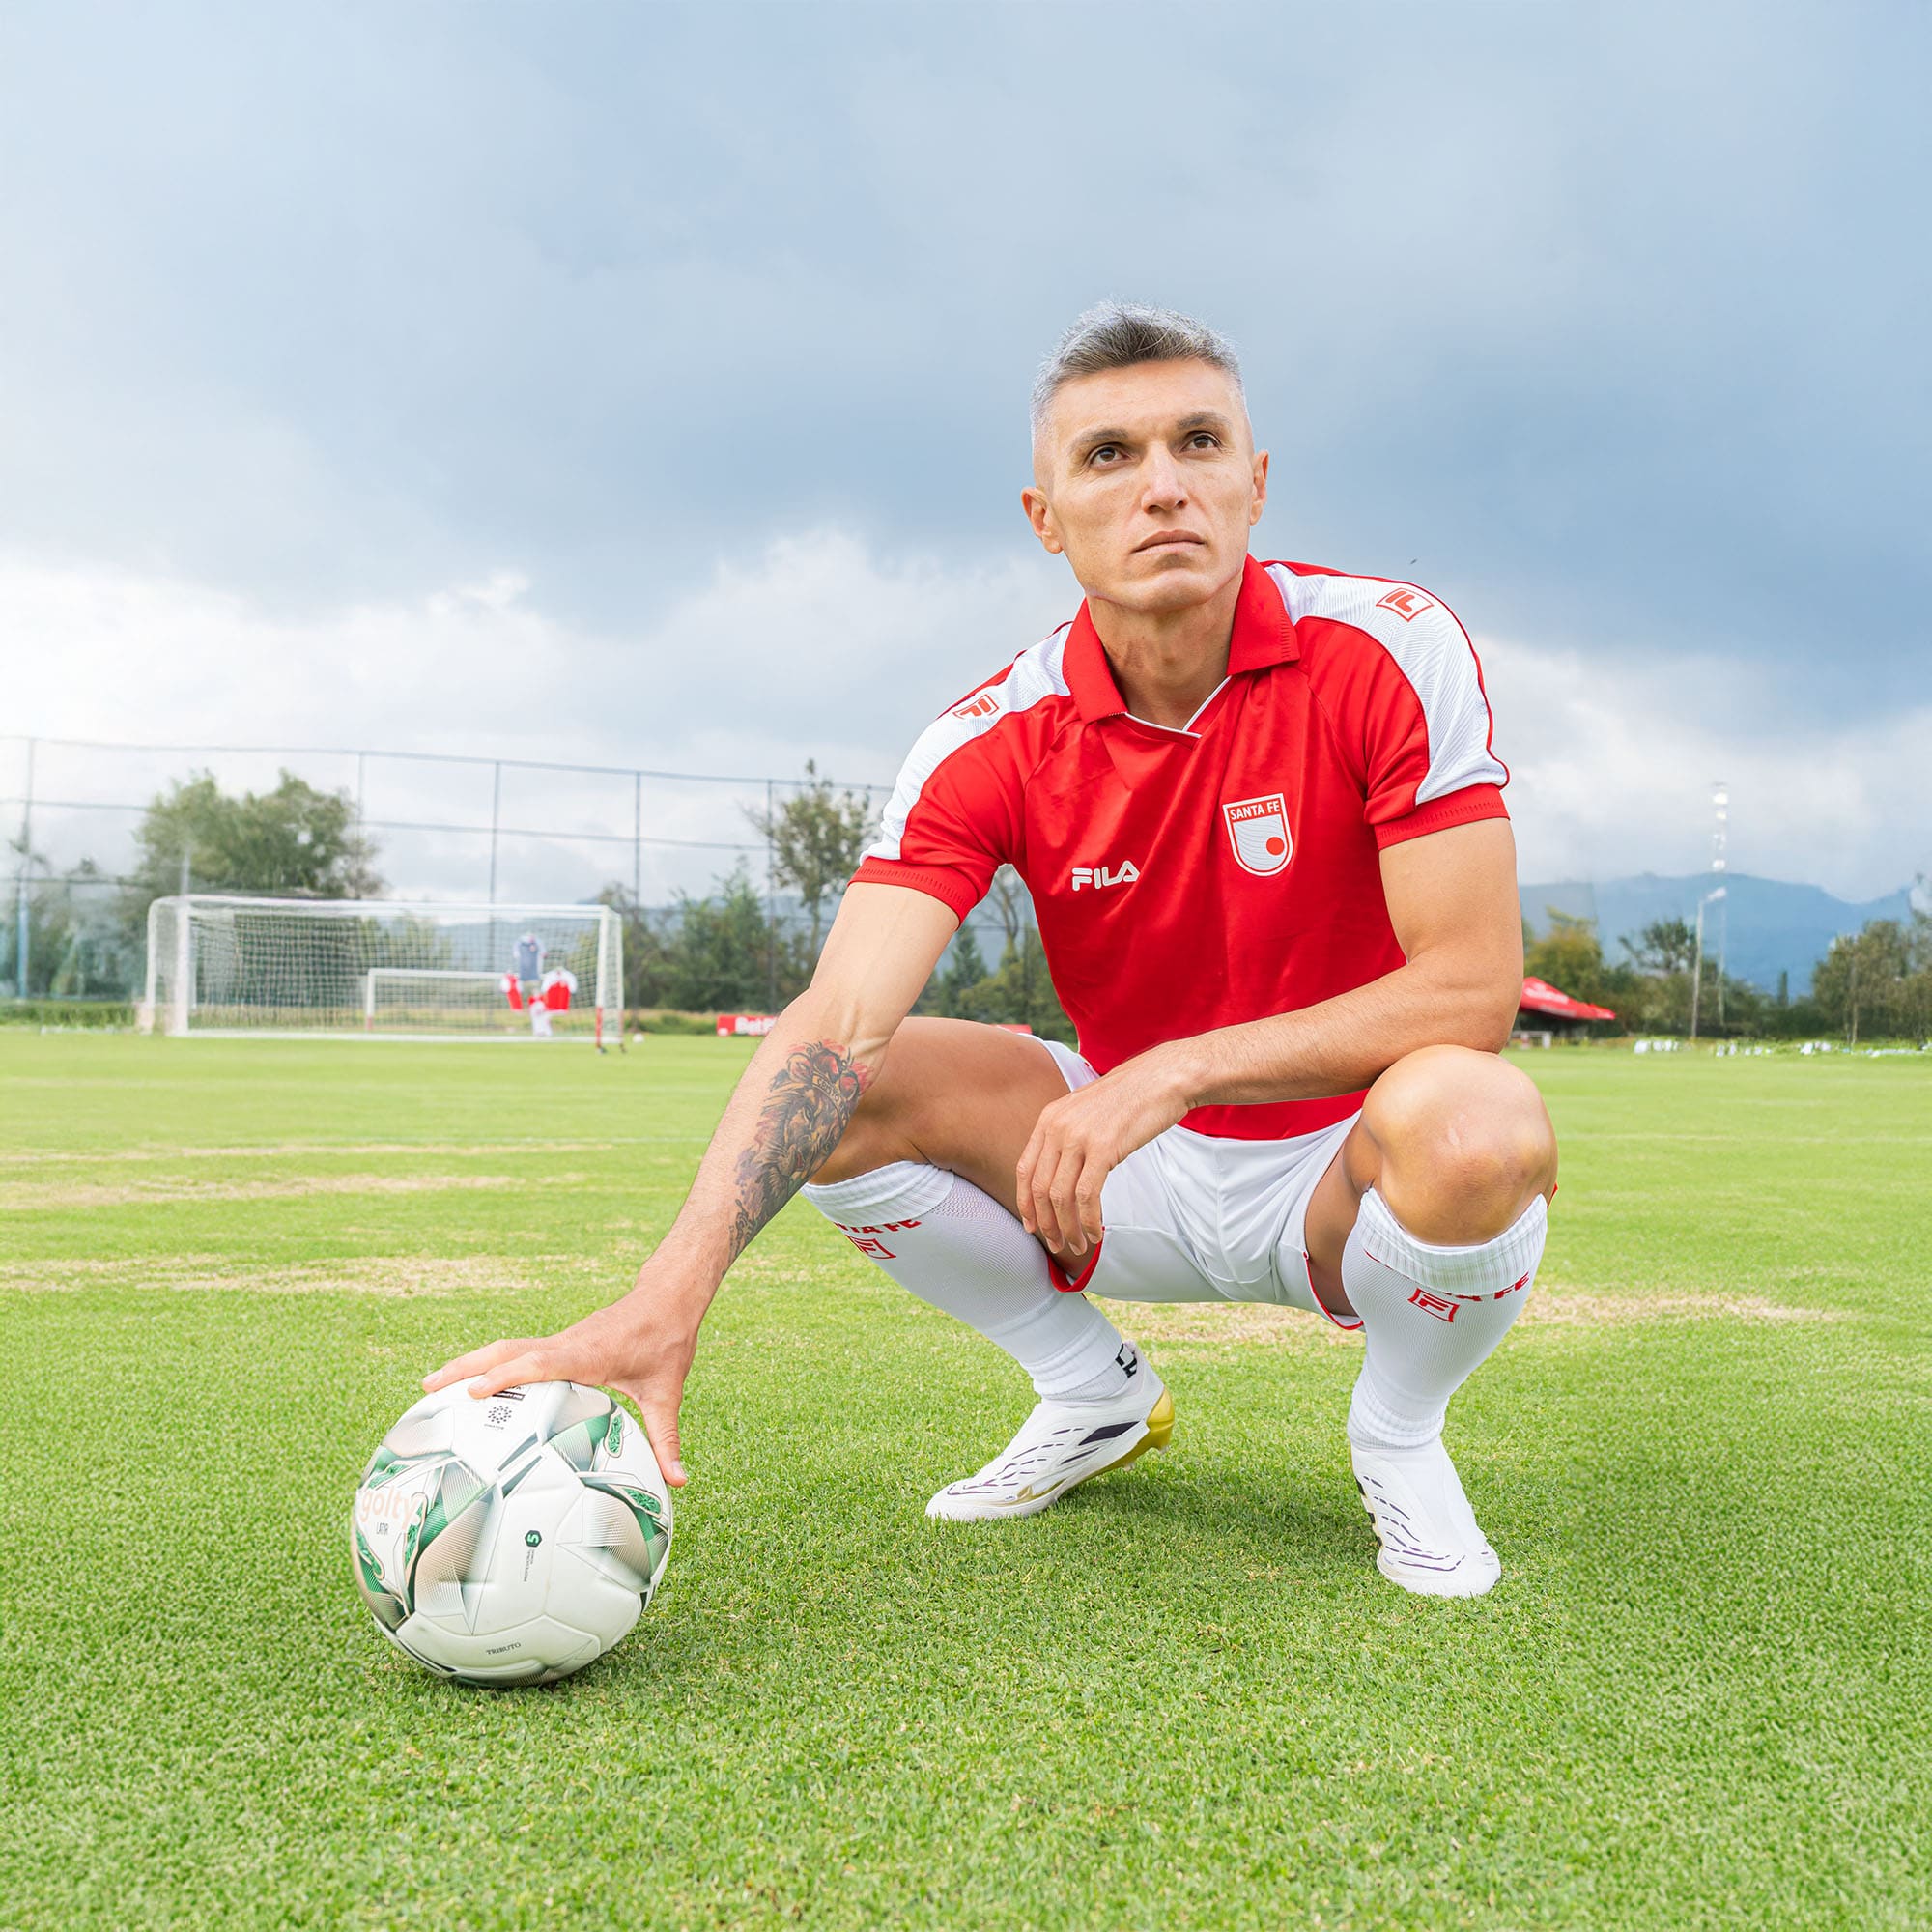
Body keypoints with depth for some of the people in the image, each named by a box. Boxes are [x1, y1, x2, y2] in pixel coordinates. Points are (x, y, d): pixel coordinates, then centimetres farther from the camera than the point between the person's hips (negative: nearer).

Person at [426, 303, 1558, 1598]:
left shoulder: (1389, 647, -18)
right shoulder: (996, 741, -14)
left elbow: (1474, 983, -23)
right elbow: (834, 1024, -25)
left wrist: (1178, 1069, -29)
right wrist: (667, 1299, -40)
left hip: (1344, 1181, -2)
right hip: (1138, 1171, 3)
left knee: (1475, 1124, -37)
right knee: (843, 1098, -17)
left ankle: (1399, 1437, -2)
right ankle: (1097, 1393, 8)